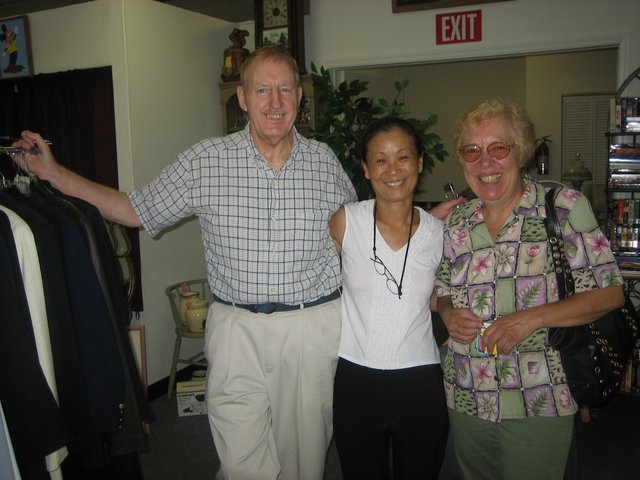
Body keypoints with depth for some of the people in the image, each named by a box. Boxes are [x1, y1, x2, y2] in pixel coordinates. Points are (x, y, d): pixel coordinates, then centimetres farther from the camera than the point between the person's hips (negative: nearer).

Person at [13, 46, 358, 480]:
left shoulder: (325, 161, 2)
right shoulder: (204, 161, -3)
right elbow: (138, 211, 5)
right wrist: (54, 172, 1)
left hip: (314, 328, 2)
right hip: (237, 328, -1)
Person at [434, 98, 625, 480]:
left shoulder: (565, 207, -8)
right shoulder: (455, 223, 3)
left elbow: (610, 293, -8)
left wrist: (533, 318, -21)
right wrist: (450, 315, -8)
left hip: (539, 407, -4)